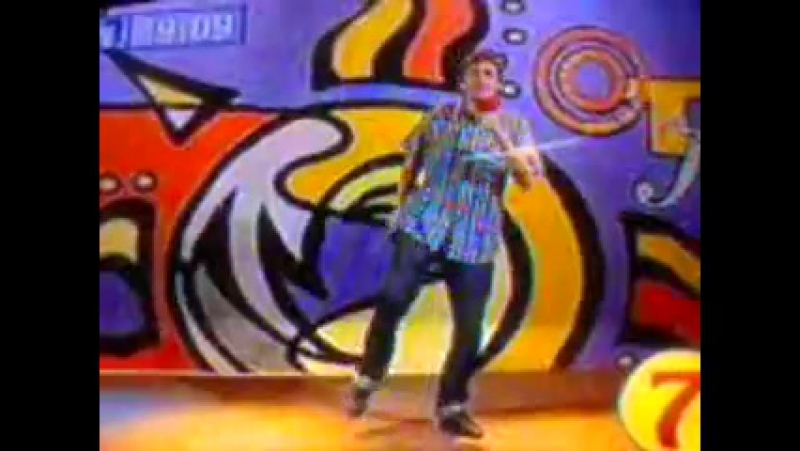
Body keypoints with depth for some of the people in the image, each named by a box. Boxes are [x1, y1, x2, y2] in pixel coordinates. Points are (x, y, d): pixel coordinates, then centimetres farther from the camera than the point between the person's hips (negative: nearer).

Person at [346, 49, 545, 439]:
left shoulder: (514, 126, 4)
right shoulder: (438, 117, 7)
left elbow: (529, 182, -10)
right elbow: (411, 165, 18)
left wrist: (504, 139, -21)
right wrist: (404, 208, 12)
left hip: (475, 239, 1)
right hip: (423, 225, 0)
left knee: (469, 329, 0)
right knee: (393, 300, -18)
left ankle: (451, 408, 19)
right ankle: (368, 378, 7)